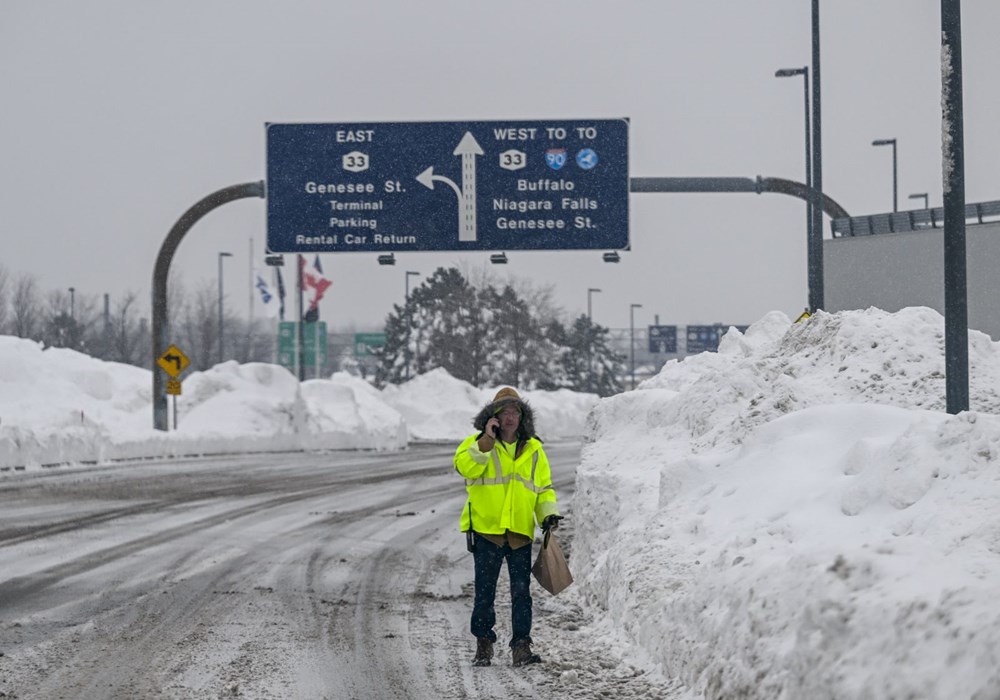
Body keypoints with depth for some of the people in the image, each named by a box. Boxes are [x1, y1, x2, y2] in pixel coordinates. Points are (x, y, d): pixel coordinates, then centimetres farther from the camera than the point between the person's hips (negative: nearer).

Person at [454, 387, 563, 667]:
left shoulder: (533, 449, 12)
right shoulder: (478, 443, 3)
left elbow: (544, 487, 19)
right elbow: (464, 466, -18)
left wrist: (549, 513, 3)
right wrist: (487, 441, -22)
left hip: (521, 532, 2)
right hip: (486, 529, -2)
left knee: (521, 591, -1)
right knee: (485, 591, 3)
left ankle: (521, 646, 1)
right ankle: (483, 644, 14)